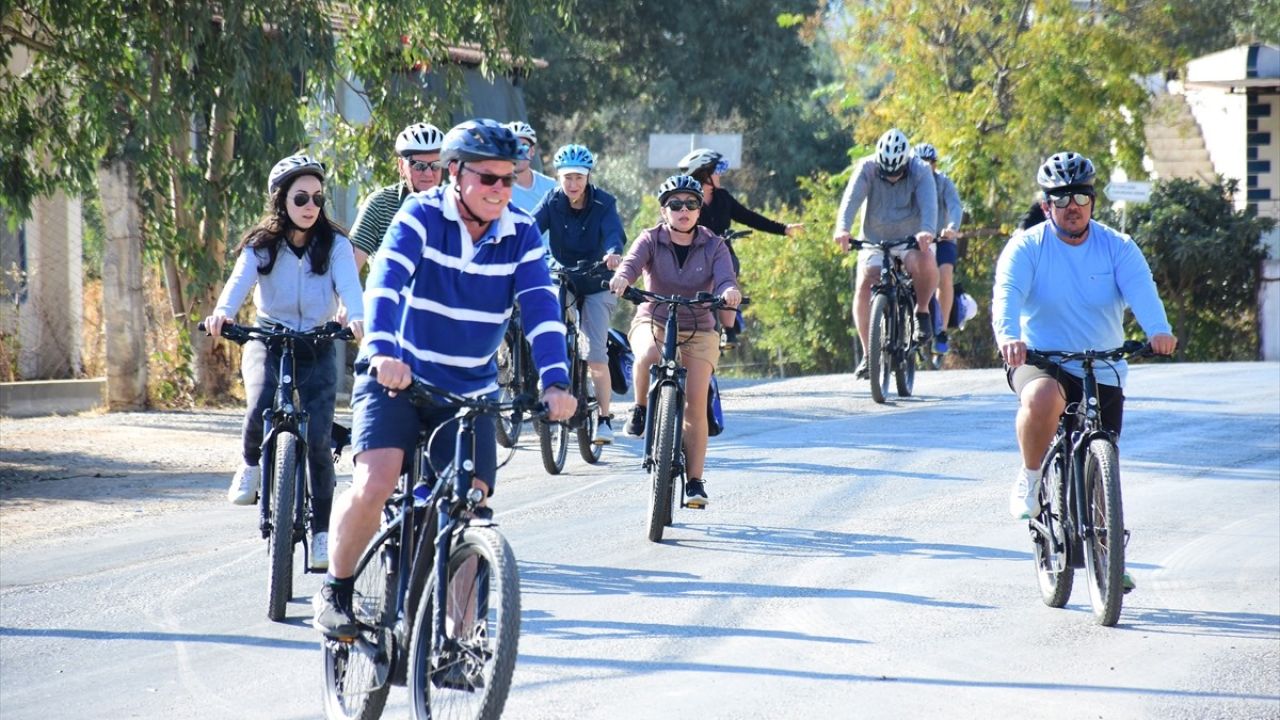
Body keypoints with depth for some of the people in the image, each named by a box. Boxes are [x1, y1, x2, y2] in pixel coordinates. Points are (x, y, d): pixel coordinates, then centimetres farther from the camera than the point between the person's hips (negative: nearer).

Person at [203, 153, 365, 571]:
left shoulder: (334, 245, -5)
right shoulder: (261, 245, -5)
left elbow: (348, 283, -22)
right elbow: (240, 279, -23)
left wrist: (356, 318, -45)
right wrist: (222, 313, -45)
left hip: (316, 349, 0)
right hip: (267, 342, 0)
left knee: (318, 438, -11)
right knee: (260, 411, -29)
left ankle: (321, 530, 1)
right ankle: (251, 465, 4)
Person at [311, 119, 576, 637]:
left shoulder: (521, 235, -3)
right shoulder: (421, 216, -12)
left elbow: (541, 308, -14)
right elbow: (386, 281, -27)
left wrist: (556, 381, -31)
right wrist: (383, 352, -45)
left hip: (469, 392, 3)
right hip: (396, 379, -3)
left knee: (471, 507, -9)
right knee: (373, 486, -22)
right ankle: (336, 589, 2)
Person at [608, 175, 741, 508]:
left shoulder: (713, 246, -3)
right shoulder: (651, 240, -4)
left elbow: (724, 277, -19)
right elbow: (633, 261, -24)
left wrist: (729, 291, -44)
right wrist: (621, 277, -48)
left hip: (698, 330, 1)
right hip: (653, 321, -1)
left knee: (695, 404, -10)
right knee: (648, 355, -37)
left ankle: (695, 481, -1)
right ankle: (641, 409, -9)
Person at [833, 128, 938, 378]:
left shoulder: (920, 171, -14)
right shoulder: (867, 168, -13)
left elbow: (929, 203, -29)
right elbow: (851, 199, -27)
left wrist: (926, 231, -51)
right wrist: (842, 228, -47)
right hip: (874, 241, 1)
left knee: (926, 262, -34)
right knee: (864, 286, -21)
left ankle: (922, 311, -7)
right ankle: (868, 352, -9)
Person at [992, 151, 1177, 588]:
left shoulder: (1117, 248, 0)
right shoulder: (1027, 247, -6)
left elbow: (1141, 290, -18)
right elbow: (1007, 293, -22)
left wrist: (1158, 330, -40)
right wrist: (1008, 336, -45)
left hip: (1102, 371, 3)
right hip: (1040, 361, -3)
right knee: (1043, 399, -38)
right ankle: (1030, 479, -12)